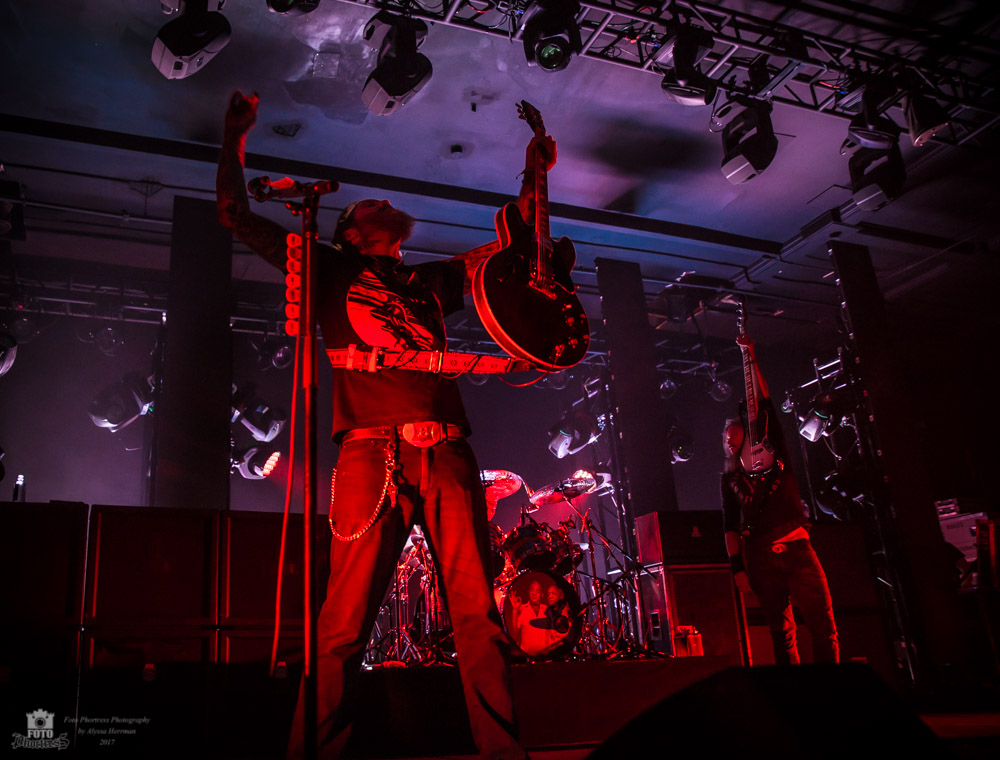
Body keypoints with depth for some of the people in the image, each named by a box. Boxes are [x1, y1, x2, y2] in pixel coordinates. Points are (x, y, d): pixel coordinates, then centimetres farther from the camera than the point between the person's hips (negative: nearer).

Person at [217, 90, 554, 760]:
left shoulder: (432, 279, 30)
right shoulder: (331, 271, 21)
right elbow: (237, 214, 20)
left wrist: (534, 176, 35)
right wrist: (236, 135, 20)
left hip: (448, 453, 3)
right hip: (372, 453, -3)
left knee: (479, 616, -2)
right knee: (345, 623, -9)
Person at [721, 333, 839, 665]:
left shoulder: (773, 454, 16)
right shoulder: (730, 479, 17)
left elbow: (766, 405, 9)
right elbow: (730, 524, 9)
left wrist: (752, 360, 5)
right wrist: (737, 567, -2)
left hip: (796, 547, 0)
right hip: (760, 557, 0)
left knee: (824, 625, -7)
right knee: (781, 632, 0)